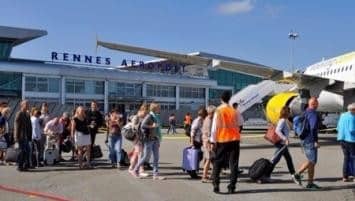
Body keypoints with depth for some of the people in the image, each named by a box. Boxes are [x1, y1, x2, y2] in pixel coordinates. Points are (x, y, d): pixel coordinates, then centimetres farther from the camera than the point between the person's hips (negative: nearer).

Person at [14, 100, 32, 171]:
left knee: (27, 150, 10)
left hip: (26, 137, 8)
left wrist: (30, 136, 14)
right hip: (21, 137, -8)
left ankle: (26, 165, 19)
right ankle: (20, 166, 4)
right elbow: (17, 126, -14)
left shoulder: (27, 114, 14)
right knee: (22, 151, -5)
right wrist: (17, 138, -16)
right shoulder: (19, 114, -11)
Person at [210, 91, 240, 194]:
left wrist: (213, 141, -4)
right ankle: (231, 187, 3)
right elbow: (237, 126, 9)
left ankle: (216, 186, 5)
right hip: (234, 139, 2)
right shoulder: (234, 111, 4)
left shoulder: (219, 110, -6)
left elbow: (215, 127, -8)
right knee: (233, 164, 5)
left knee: (217, 164, 9)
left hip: (222, 140, -2)